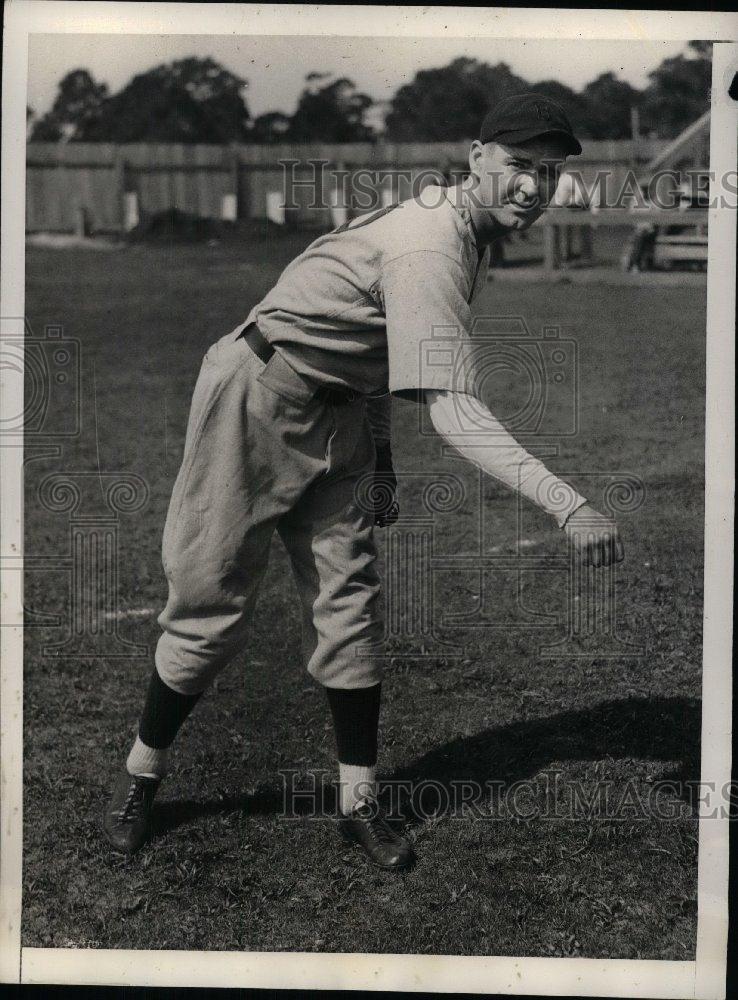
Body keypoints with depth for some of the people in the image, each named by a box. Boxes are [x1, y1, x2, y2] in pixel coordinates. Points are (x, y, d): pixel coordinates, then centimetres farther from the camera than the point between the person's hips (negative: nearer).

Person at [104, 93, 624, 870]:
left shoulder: (470, 237, 2)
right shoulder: (431, 246, -29)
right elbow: (451, 410, -39)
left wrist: (382, 466, 16)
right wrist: (566, 504, -46)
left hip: (337, 418, 9)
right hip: (258, 397, -9)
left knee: (347, 602, 3)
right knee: (215, 601, -1)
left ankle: (360, 803, 10)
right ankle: (141, 772, 20)